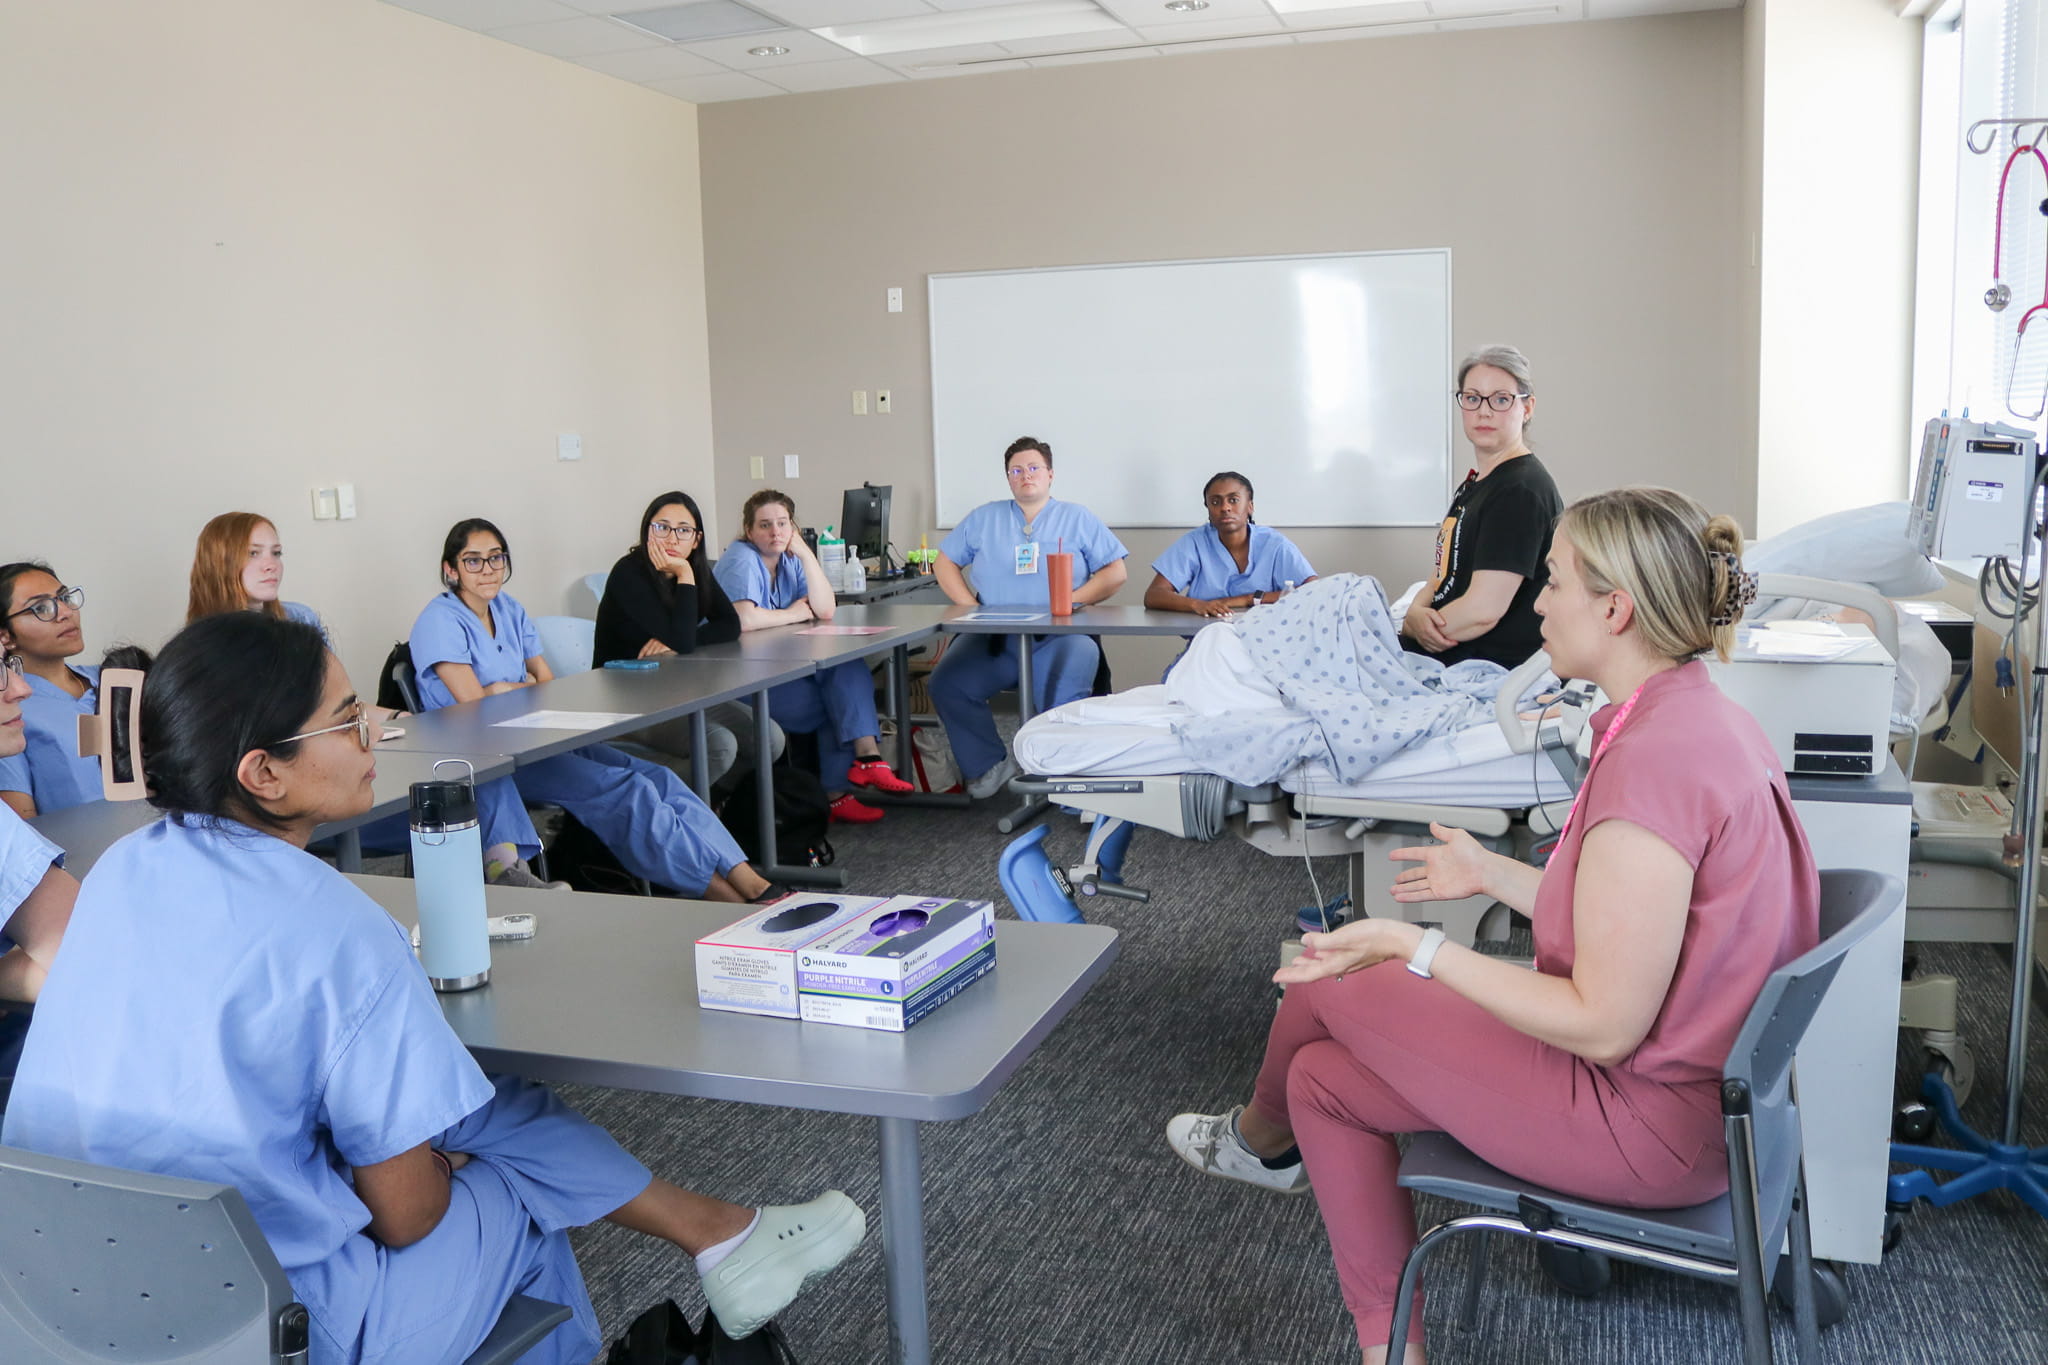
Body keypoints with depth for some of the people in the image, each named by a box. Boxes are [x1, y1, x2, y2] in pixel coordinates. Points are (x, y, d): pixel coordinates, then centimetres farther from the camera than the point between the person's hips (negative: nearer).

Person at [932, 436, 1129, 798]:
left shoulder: (1078, 518, 13)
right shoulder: (984, 518, 18)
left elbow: (1115, 572, 7)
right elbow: (946, 564, 17)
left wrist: (1071, 602, -8)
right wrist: (973, 610, 1)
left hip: (1058, 638, -2)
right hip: (993, 639, 3)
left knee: (1069, 695, -33)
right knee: (947, 684, -22)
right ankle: (991, 764, -7)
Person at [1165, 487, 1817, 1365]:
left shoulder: (1652, 759, -29)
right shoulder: (1708, 718, 4)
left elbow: (1604, 1025, -27)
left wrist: (1418, 951, -20)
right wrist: (1496, 875, 19)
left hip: (1648, 1121, -10)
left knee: (1328, 985, 2)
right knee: (1326, 1080, 12)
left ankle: (1263, 1135, 37)